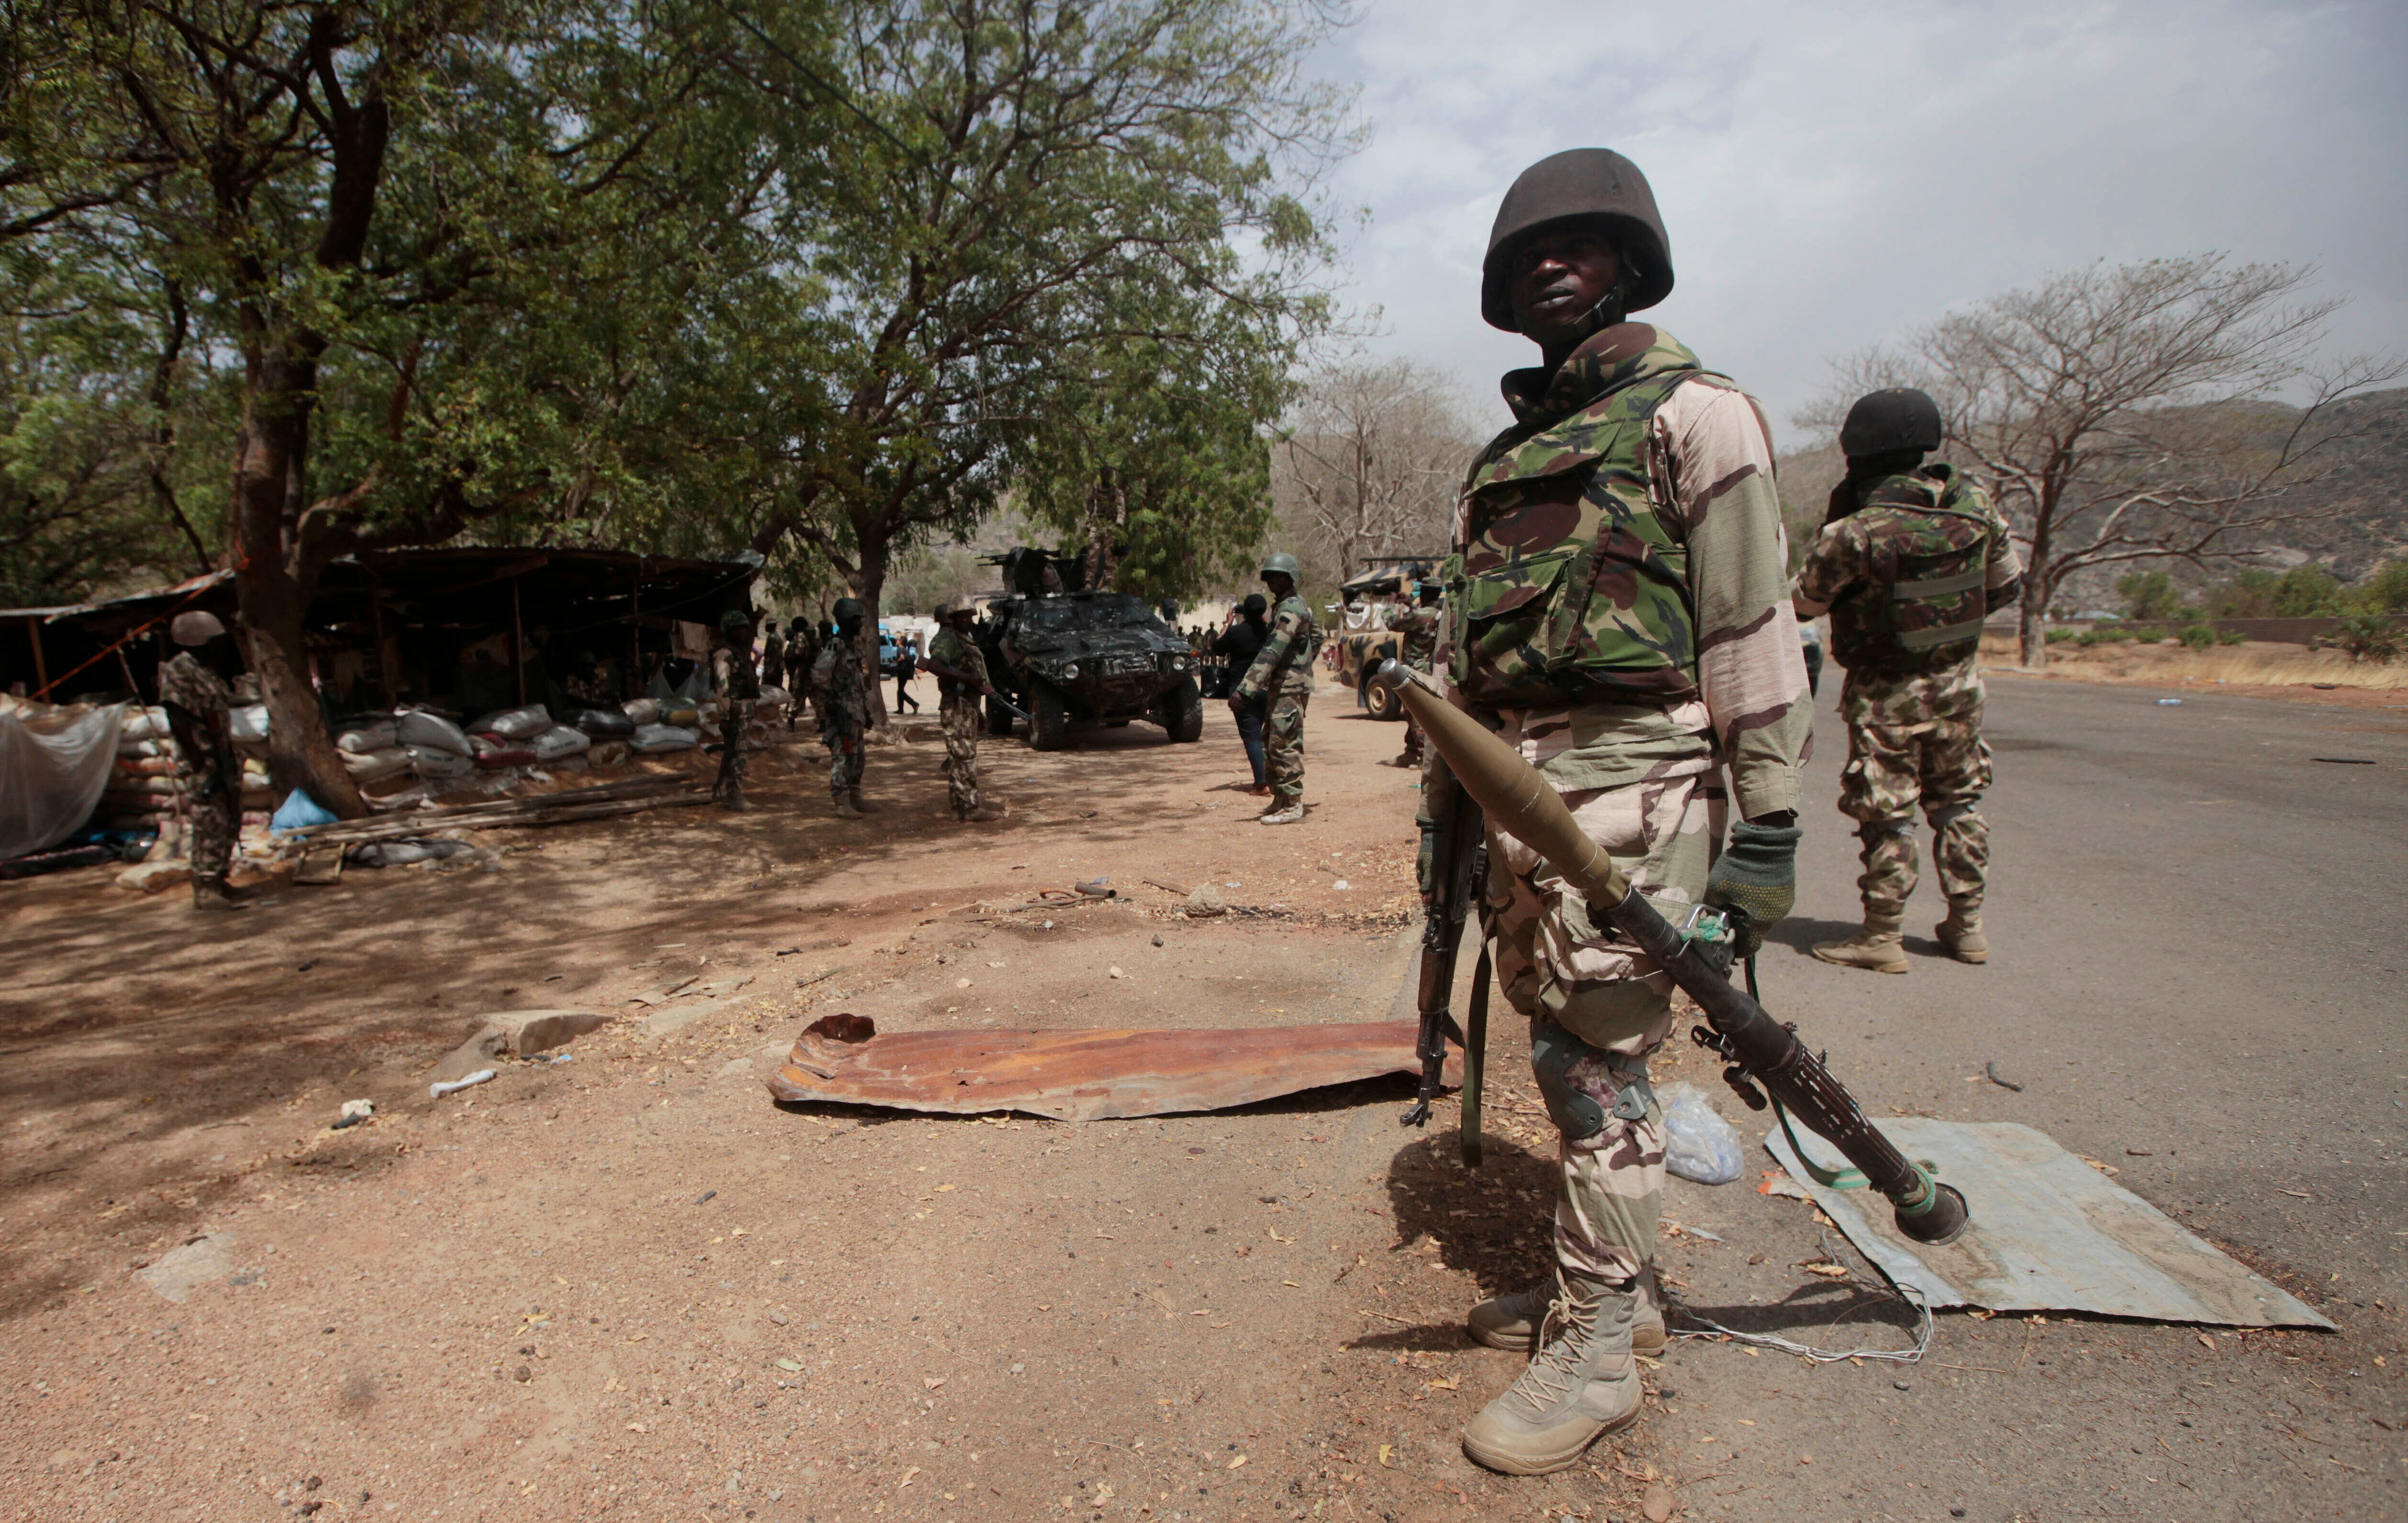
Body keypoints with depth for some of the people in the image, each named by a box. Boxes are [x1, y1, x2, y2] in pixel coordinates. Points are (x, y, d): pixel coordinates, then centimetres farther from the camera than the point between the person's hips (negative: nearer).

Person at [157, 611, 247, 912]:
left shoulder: (207, 671, 15)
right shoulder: (178, 670, -12)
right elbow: (179, 722, -18)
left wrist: (230, 760, 17)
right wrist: (201, 765, -21)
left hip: (221, 762, 9)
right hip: (202, 765, -9)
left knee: (229, 823, 14)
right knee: (211, 825, -7)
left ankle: (219, 882, 23)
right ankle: (206, 892, -2)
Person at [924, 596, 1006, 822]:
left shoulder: (966, 640, 20)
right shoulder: (948, 639, -11)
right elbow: (934, 665, -29)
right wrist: (967, 678, -34)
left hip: (970, 704, 10)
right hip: (957, 705, -10)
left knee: (960, 758, 13)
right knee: (964, 757, -9)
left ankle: (960, 806, 20)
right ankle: (971, 808, -9)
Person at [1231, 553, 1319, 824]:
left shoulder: (1290, 610, -17)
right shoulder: (1298, 606, 15)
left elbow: (1271, 653, -27)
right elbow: (1316, 638, 27)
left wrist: (1246, 688, -33)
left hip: (1290, 688, -10)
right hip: (1282, 687, 10)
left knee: (1284, 746, -8)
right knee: (1270, 744, 13)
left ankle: (1293, 805, -2)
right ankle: (1280, 800, 20)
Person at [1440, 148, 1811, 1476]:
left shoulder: (1691, 413, -1)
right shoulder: (1503, 455, 20)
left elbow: (1752, 628, -8)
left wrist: (1768, 822, -13)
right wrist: (1445, 799, 18)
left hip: (1627, 782, -7)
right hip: (1514, 784, 7)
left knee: (1597, 1061, -4)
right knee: (1559, 1047, 13)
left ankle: (1593, 1350, 11)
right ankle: (1608, 1284, 30)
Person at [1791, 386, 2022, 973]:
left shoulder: (1854, 531, -23)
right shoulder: (1974, 504, -6)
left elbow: (1805, 603, -10)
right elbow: (2007, 586, 6)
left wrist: (1838, 525, 1)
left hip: (1885, 692, -5)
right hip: (1958, 682, 5)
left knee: (1886, 815, 3)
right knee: (1959, 801, 18)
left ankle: (1882, 937, 11)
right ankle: (1967, 925, 27)